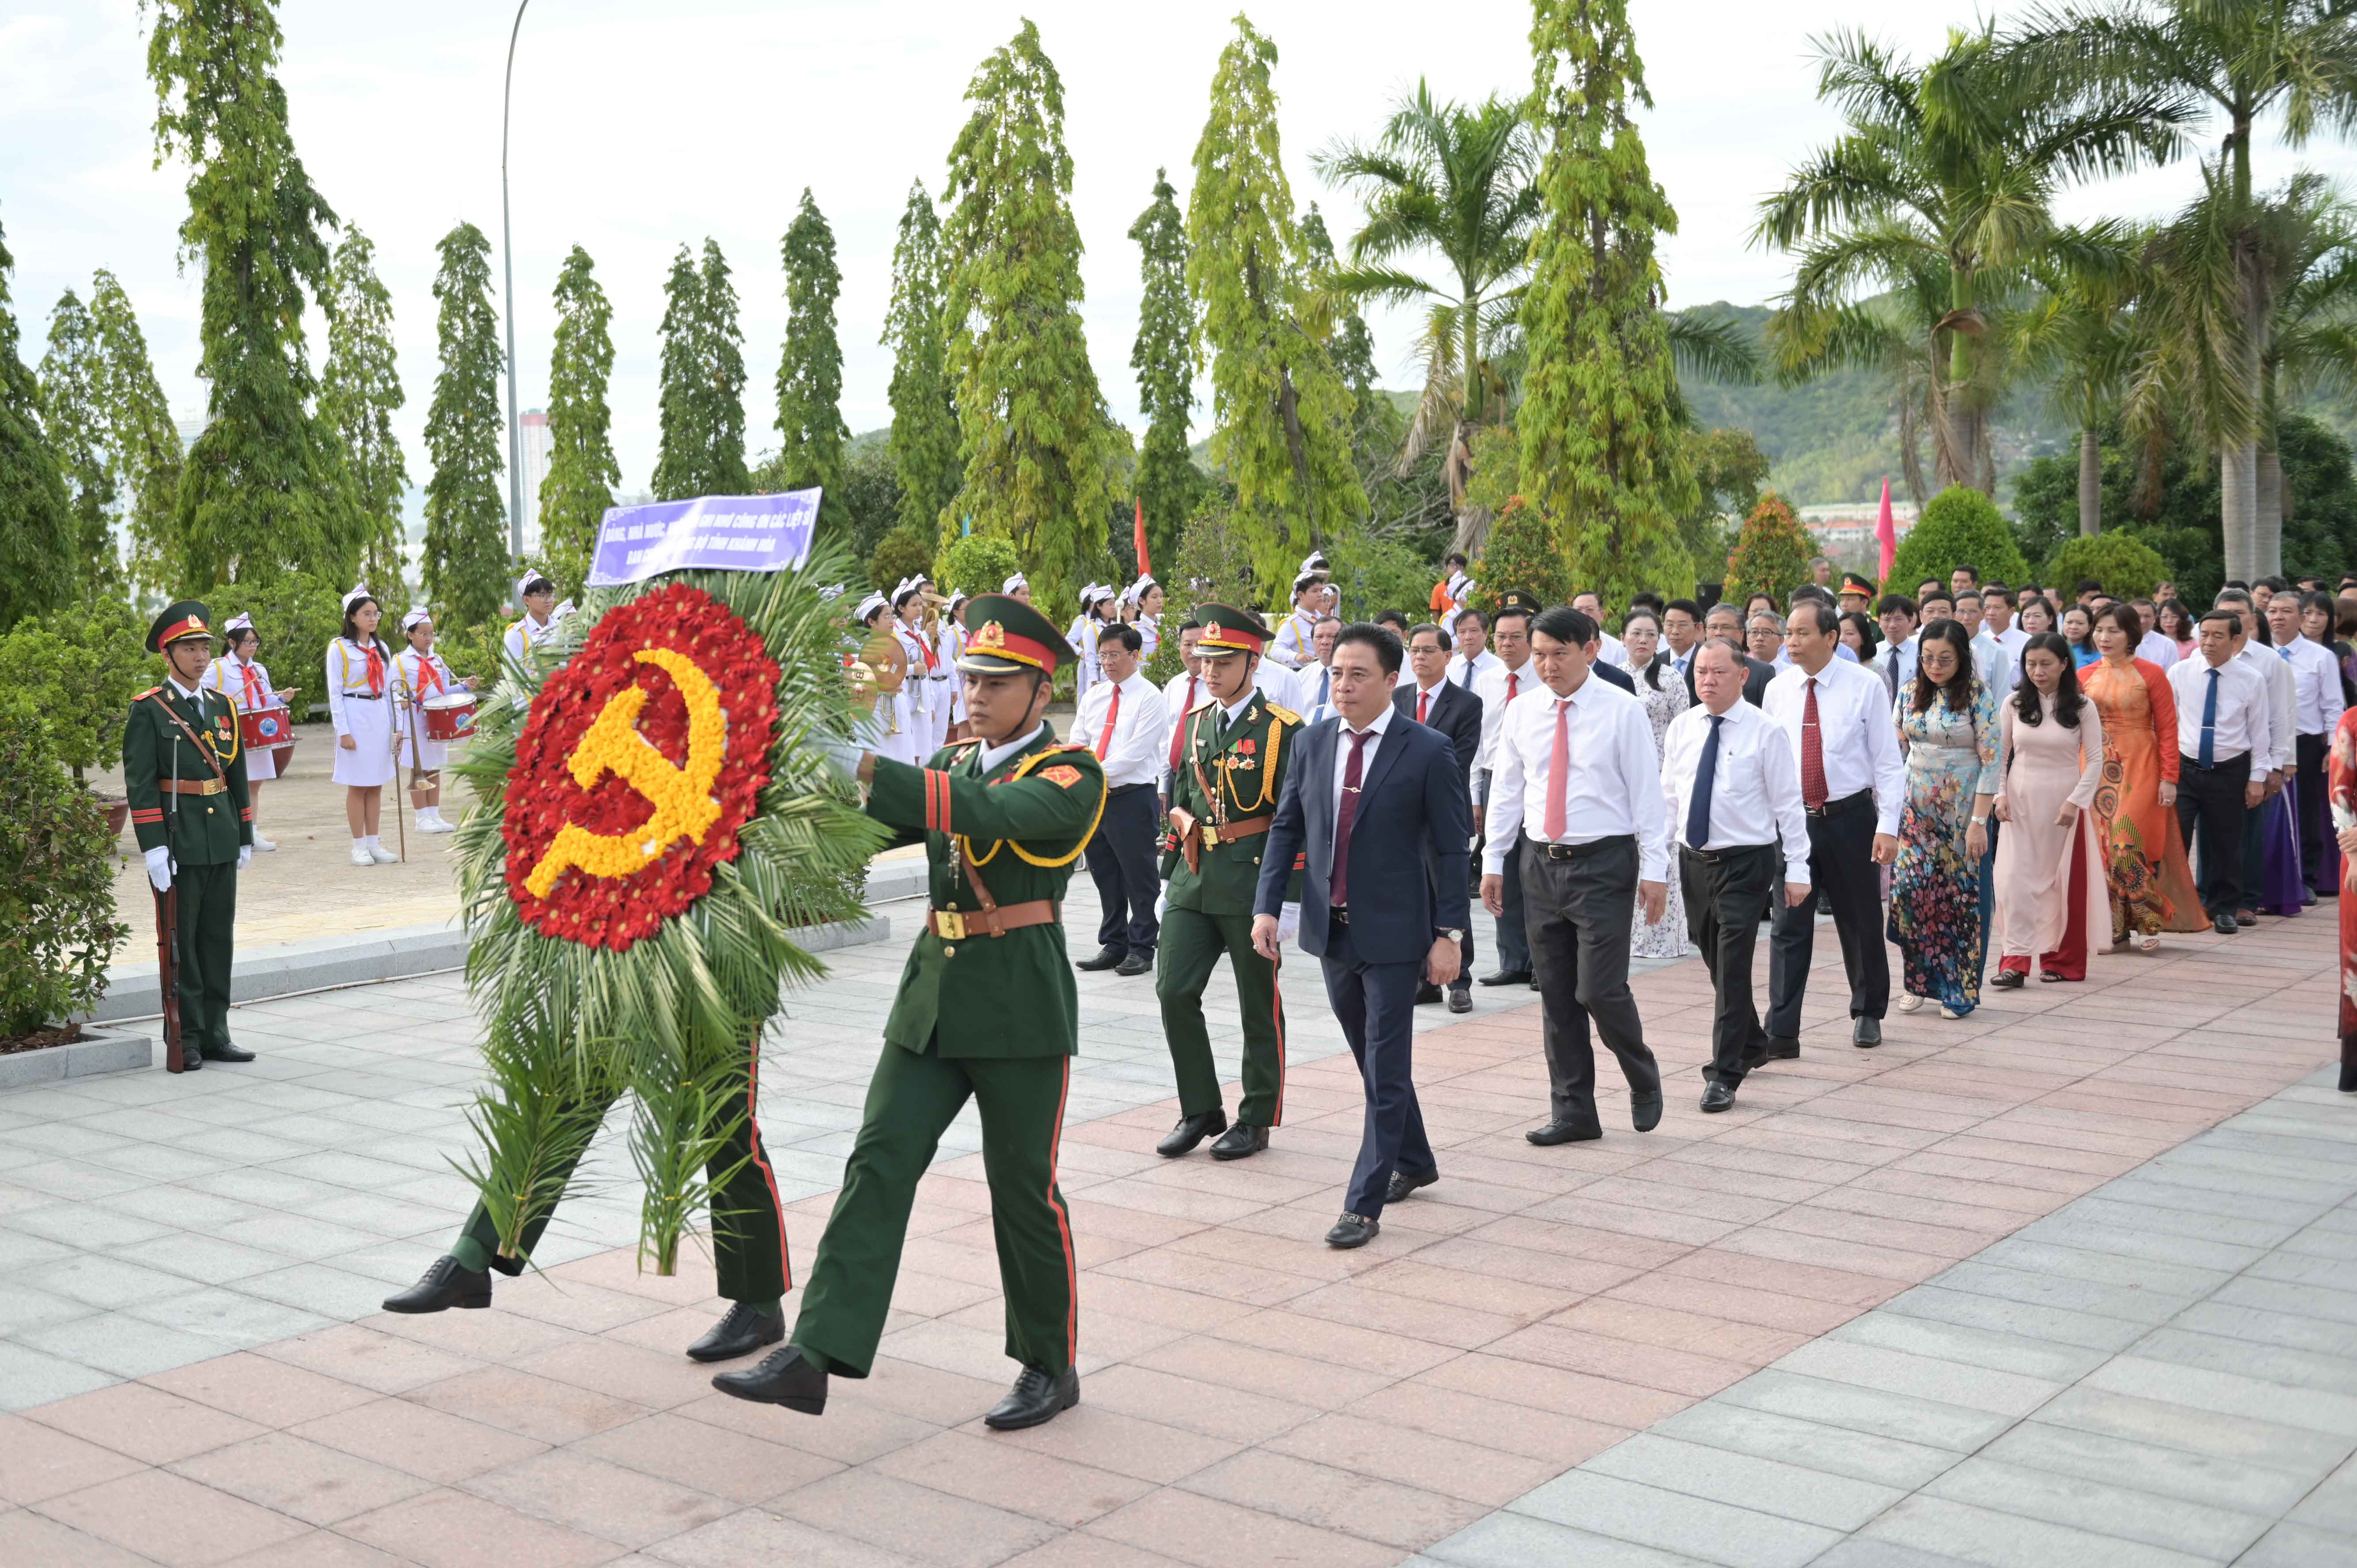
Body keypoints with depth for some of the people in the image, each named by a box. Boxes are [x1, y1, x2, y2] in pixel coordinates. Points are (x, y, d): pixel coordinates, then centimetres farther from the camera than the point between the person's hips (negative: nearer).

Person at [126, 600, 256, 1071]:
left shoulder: (223, 707, 13)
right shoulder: (148, 711, -5)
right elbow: (140, 784, -10)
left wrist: (245, 838, 15)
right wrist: (154, 848, -16)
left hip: (222, 844, 6)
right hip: (178, 845, -6)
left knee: (219, 939, 9)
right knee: (181, 943, 0)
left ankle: (215, 1035, 17)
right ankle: (186, 1040, 6)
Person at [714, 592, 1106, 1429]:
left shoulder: (1072, 774, -7)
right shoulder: (954, 762, 14)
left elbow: (994, 813, -27)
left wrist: (867, 768, -33)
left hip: (1022, 1003, -6)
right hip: (934, 992, 6)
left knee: (1024, 1186, 4)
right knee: (879, 1163, -3)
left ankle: (1052, 1367, 21)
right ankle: (813, 1356, -4)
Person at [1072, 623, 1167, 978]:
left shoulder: (1149, 697, -7)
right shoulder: (1093, 696, 13)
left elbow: (1136, 751, -15)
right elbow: (1077, 744, 10)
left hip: (1133, 798, -6)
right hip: (1094, 798, 7)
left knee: (1139, 878, 0)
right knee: (1104, 876, 13)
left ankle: (1141, 949, 8)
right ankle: (1113, 946, 22)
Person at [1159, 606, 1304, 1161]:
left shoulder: (1282, 730, -8)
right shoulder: (1192, 722, 10)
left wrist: (1288, 901, -13)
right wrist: (1172, 871, 15)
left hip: (1253, 884, -5)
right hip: (1194, 881, 5)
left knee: (1259, 1005, 6)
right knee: (1175, 992, -1)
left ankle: (1256, 1120, 18)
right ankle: (1201, 1110, 13)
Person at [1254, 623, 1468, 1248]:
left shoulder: (1427, 751, -10)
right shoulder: (1313, 743, 4)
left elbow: (1450, 848, -8)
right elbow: (1286, 828, 10)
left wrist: (1448, 933, -12)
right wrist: (1269, 905, 0)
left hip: (1394, 933, -5)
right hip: (1331, 929, 5)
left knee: (1386, 1068, -3)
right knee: (1373, 1060, 18)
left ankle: (1364, 1204, 1)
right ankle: (1413, 1161, 38)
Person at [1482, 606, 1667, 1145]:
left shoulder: (1623, 712, -6)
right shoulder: (1522, 712, 7)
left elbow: (1647, 792, -6)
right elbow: (1506, 790, 12)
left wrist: (1655, 869, -10)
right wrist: (1493, 861, 9)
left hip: (1603, 863, -5)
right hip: (1541, 862, 5)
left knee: (1600, 990, -9)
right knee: (1556, 995, 8)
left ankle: (1643, 1080, 19)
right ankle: (1573, 1110, 18)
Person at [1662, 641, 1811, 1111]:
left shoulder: (1766, 732, -8)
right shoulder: (1681, 728, 5)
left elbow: (1788, 804, -6)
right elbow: (1668, 795, 11)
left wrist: (1797, 868, -8)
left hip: (1745, 862, -5)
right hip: (1693, 860, 5)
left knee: (1732, 968, -8)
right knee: (1715, 964, 15)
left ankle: (1725, 1074, -2)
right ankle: (1751, 1046, 37)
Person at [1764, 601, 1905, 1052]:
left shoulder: (1865, 687, -5)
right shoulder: (1777, 691, 4)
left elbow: (1889, 761, -4)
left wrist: (1888, 826, -12)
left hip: (1850, 817, -2)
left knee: (1861, 923, 11)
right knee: (1789, 927, -4)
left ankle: (1868, 1015, 31)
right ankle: (1781, 1033, -4)